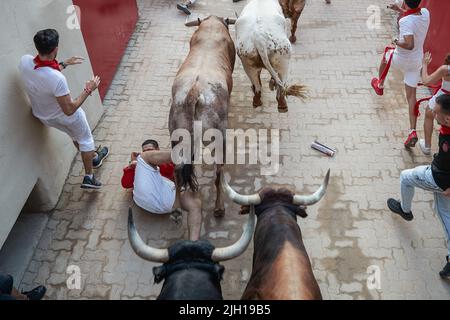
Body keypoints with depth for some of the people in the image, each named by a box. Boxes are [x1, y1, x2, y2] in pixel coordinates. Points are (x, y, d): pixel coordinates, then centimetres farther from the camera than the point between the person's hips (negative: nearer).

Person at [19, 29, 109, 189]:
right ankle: (88, 177, 34)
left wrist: (64, 64, 6)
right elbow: (69, 110, -31)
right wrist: (88, 90, -24)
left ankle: (94, 157, 55)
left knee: (75, 136, 31)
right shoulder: (57, 79, -42)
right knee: (85, 140, 22)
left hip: (42, 115, 7)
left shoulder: (24, 61, -22)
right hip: (64, 116, -7)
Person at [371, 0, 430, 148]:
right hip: (416, 62, 5)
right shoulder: (425, 13, -5)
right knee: (411, 96, 6)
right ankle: (412, 132, -4)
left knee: (386, 54, 32)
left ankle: (380, 85, 53)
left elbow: (410, 45, -38)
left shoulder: (405, 21, -28)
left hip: (400, 59, -5)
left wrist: (397, 42, -20)